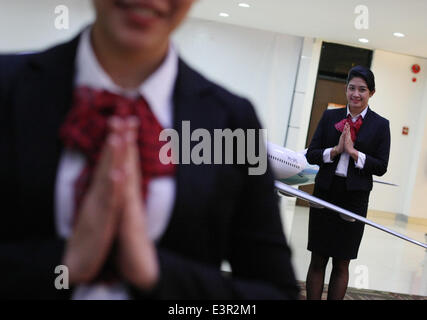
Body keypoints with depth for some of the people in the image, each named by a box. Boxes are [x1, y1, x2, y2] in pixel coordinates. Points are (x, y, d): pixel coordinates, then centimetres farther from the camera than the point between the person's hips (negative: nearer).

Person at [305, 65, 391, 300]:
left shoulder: (380, 125, 0)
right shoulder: (330, 117, 5)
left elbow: (381, 167, -3)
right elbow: (311, 155, 2)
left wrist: (354, 152, -13)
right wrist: (335, 150, -13)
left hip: (354, 198, -1)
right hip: (325, 193, 2)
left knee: (342, 263, 8)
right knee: (318, 260, 6)